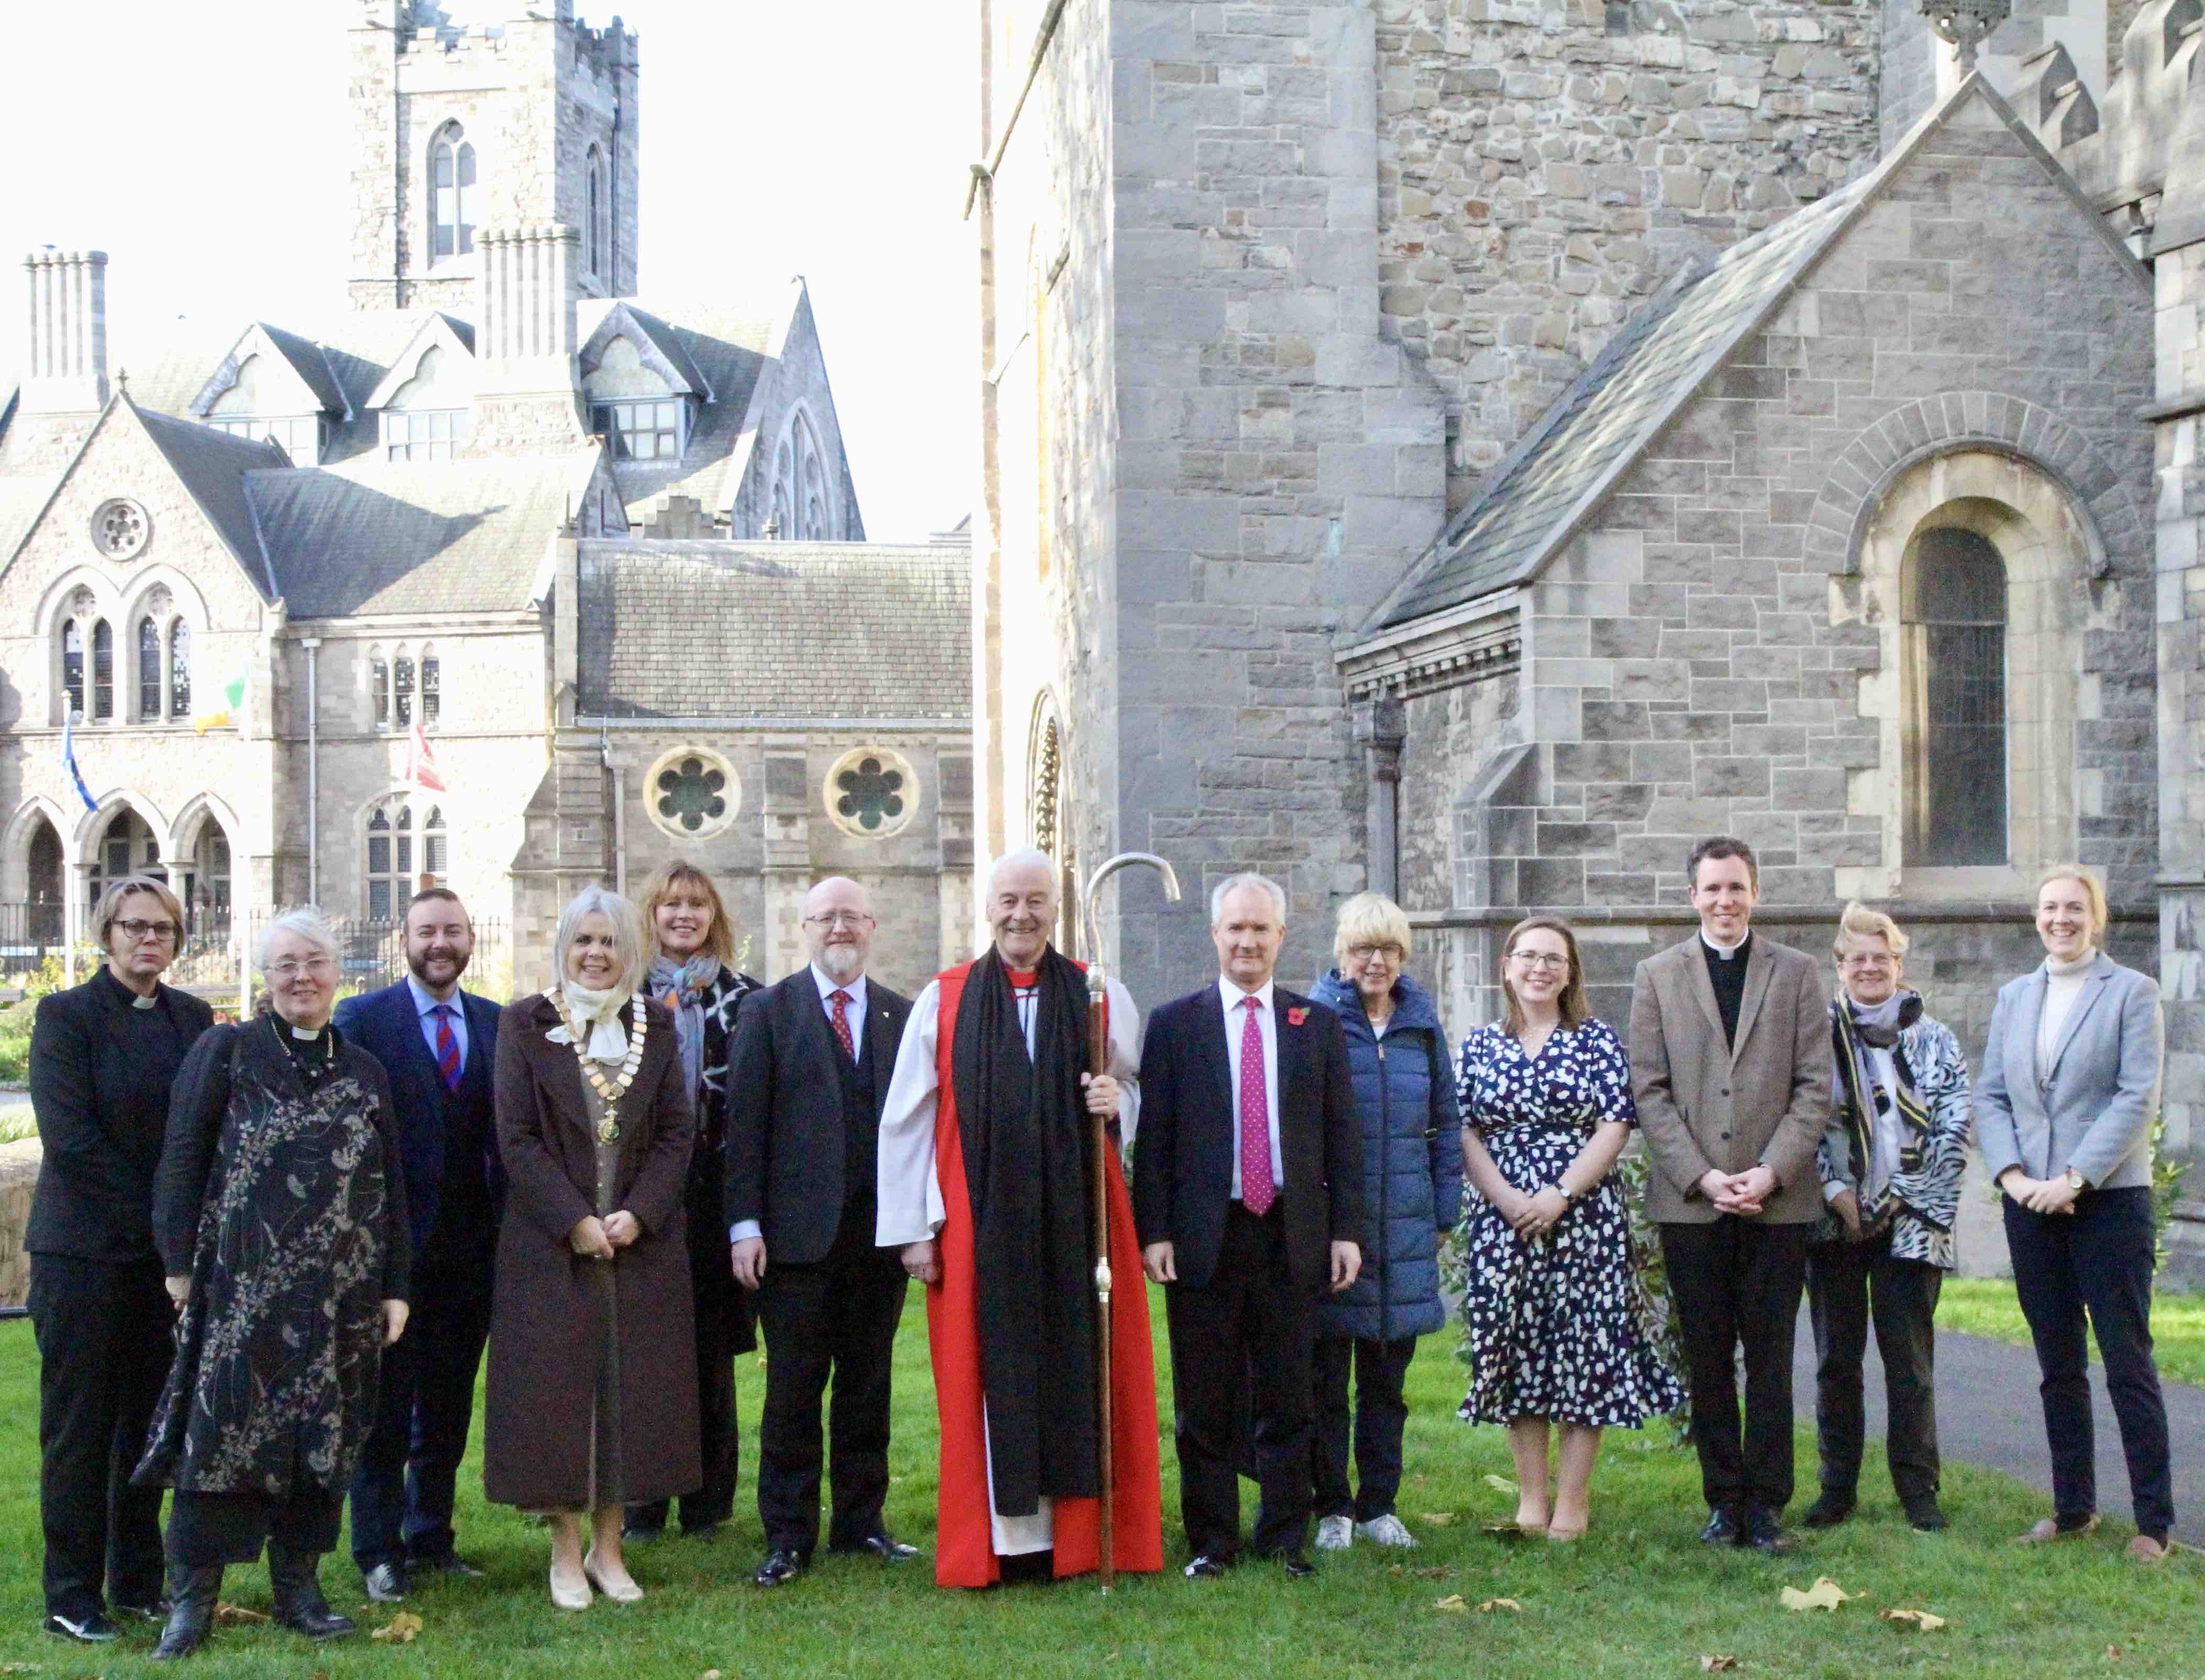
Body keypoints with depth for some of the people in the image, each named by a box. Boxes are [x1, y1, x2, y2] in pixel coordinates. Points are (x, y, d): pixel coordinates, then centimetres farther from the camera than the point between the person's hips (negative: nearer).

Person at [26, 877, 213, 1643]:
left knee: (150, 1420, 10)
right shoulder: (66, 1015, -5)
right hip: (85, 1250, -5)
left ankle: (137, 1582, 20)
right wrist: (154, 1218, -13)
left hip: (169, 1250, 5)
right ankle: (71, 1596, 12)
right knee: (78, 1424, 3)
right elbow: (70, 1136, -13)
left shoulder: (193, 1018, 9)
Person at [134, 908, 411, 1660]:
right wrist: (182, 1263, -7)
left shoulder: (364, 1072, 11)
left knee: (322, 1436, 8)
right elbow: (182, 1160, 0)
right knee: (224, 1430, -2)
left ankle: (299, 1588, 20)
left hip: (340, 1296, 3)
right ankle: (192, 1597, 9)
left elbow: (390, 1185, 12)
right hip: (242, 1289, -3)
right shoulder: (225, 1052, 2)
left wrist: (394, 1286, 8)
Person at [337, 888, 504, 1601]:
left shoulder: (497, 1024, 8)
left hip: (473, 1247, 4)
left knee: (448, 1407, 13)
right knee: (385, 1407, 6)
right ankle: (379, 1552, 17)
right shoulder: (362, 1019, -4)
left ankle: (430, 1538, 26)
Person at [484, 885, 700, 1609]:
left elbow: (677, 1134, 4)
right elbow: (517, 1138, -5)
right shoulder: (525, 1024, 0)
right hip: (550, 1243, -2)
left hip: (643, 1241, 2)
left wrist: (639, 1214, -10)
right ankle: (566, 1550, 13)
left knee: (631, 1388, 5)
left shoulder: (656, 1027, 7)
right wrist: (574, 1220, -13)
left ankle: (609, 1545, 17)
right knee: (556, 1388, 1)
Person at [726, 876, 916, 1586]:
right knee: (793, 1391, 2)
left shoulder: (903, 1015, 9)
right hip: (797, 1230, -2)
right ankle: (788, 1536, 12)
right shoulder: (769, 1012, 3)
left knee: (868, 1384, 11)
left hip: (881, 1230, 3)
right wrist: (745, 1224, -8)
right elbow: (744, 1123, -2)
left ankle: (861, 1522, 22)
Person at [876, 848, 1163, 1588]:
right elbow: (905, 1119, 4)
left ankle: (1077, 1536, 14)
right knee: (991, 1381, 3)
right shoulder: (942, 1000, 4)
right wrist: (912, 1229, -1)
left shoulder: (1100, 996, 7)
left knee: (1080, 1374, 3)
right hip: (979, 1222, -1)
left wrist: (1116, 1099, -11)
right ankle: (1004, 1541, 12)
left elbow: (1137, 1090, 14)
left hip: (1078, 1218, 1)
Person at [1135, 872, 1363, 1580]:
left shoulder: (1318, 1024, 9)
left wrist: (1346, 1229, 1)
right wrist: (1154, 1232, -7)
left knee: (1287, 1402, 8)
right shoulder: (1174, 1023, 4)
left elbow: (1342, 1136, 8)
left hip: (1292, 1239, 1)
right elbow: (1153, 1139, 1)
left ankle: (1285, 1540, 19)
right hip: (1205, 1239, -1)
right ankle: (1211, 1542, 16)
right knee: (1206, 1405, 5)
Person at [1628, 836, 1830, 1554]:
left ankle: (1766, 1504, 11)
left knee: (1770, 1359, 2)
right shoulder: (1657, 976, 7)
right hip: (1689, 1200, 0)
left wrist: (1770, 1173, -10)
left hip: (1778, 1199, 0)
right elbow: (1649, 1092, 2)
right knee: (1707, 1361, 5)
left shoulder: (1798, 973, 7)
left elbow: (1815, 1087, 2)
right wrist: (1702, 1177, -9)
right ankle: (1724, 1500, 15)